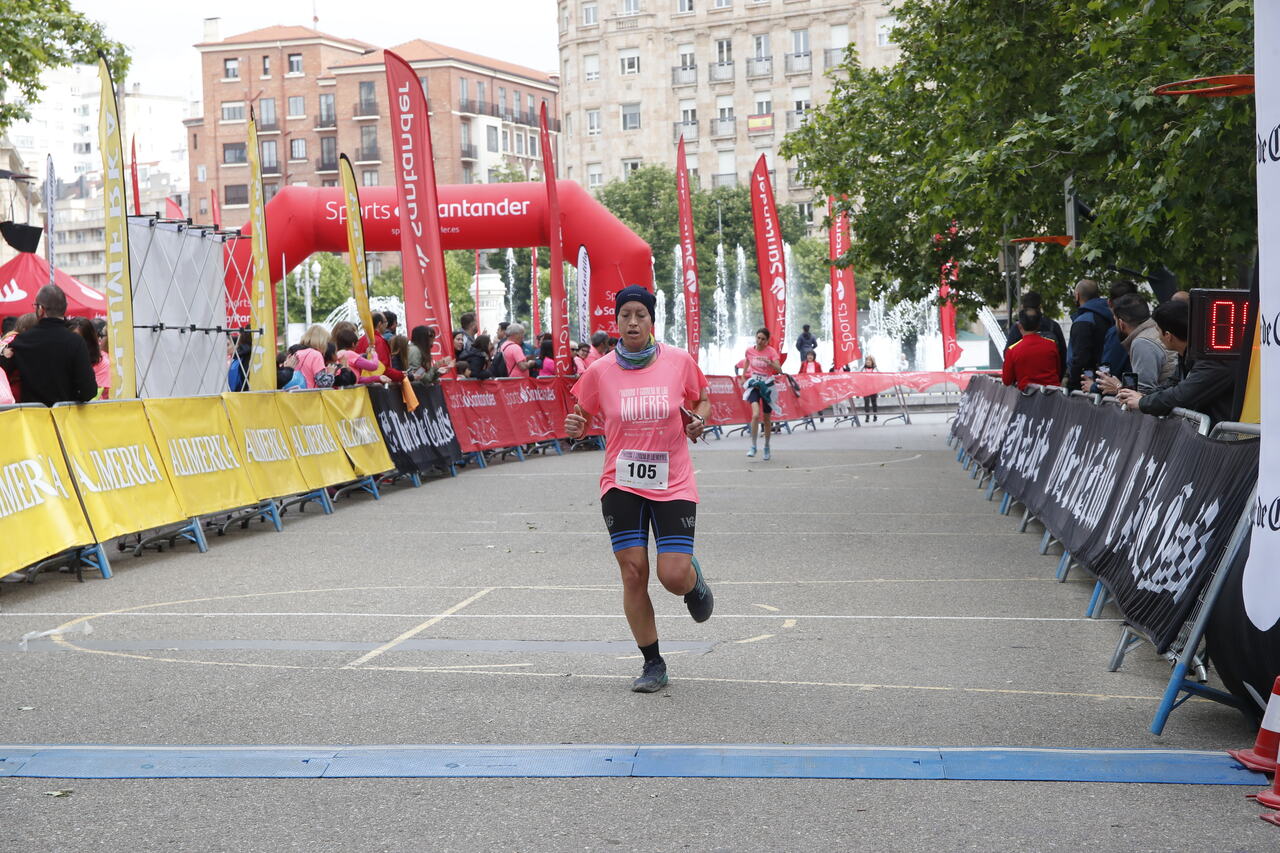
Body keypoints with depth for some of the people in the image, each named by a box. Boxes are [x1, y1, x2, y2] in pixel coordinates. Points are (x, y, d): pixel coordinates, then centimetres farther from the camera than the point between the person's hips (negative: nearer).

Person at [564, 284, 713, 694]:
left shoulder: (679, 361, -3)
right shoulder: (599, 371, -2)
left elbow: (703, 398, 13)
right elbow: (582, 415, 10)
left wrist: (698, 420, -8)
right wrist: (575, 427, -13)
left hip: (673, 485, -1)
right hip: (621, 485, 1)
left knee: (674, 576, -9)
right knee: (633, 573, -4)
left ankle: (695, 580, 32)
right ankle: (653, 664, 12)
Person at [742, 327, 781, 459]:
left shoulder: (771, 351, -6)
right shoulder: (749, 351, 1)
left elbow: (779, 370, -18)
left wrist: (768, 362, -33)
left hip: (767, 386, 0)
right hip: (753, 385, 0)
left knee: (767, 418, 9)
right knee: (756, 414, -22)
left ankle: (767, 447, 28)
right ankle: (753, 447, -16)